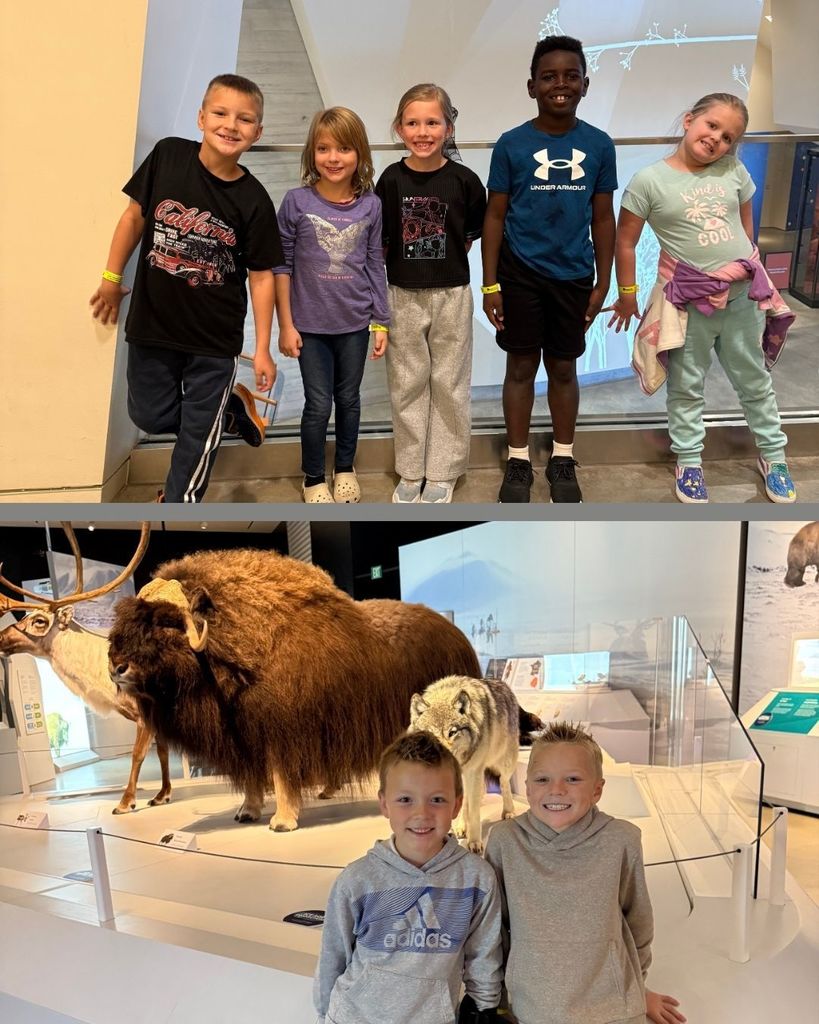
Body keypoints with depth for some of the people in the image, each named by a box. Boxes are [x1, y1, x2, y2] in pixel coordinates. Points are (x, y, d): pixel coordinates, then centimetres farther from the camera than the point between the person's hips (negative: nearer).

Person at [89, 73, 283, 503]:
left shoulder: (253, 201, -14)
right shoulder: (168, 155, -9)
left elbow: (261, 276, -9)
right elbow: (135, 215, 3)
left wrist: (262, 349, -9)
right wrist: (112, 279, 8)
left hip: (216, 339, -2)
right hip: (152, 325, 3)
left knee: (197, 434, 8)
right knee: (151, 416, 17)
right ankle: (229, 405, 40)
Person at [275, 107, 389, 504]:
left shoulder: (370, 205, -3)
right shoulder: (296, 202, -9)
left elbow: (375, 266, 3)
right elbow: (282, 264, -5)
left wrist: (381, 322, 3)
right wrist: (286, 325, -6)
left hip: (355, 323, 2)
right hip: (310, 323, -2)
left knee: (349, 399, 16)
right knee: (318, 404, 5)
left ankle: (345, 469, 36)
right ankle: (314, 479, 24)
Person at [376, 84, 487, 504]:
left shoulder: (464, 180, -7)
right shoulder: (391, 180, -5)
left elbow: (475, 231, 7)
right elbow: (378, 240, 4)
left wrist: (446, 261, 2)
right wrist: (410, 265, 1)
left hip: (450, 294, -1)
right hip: (403, 295, 1)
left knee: (449, 383, 7)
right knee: (407, 383, 9)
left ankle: (443, 471, 20)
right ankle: (410, 470, 23)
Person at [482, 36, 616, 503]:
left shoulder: (599, 145, -1)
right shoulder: (511, 144, -6)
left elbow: (603, 218, 4)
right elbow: (495, 216, -3)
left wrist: (603, 283, 2)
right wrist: (490, 284, -6)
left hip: (573, 275, 1)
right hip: (520, 273, -1)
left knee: (564, 368, 12)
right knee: (521, 366, 8)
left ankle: (563, 460, 26)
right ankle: (519, 461, 21)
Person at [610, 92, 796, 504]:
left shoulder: (734, 172, 1)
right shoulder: (649, 180, -11)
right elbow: (625, 241, -4)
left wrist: (746, 269, 17)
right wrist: (627, 296, 0)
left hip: (744, 294, 4)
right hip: (688, 301, -3)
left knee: (755, 381, 17)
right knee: (686, 387, 11)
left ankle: (772, 453, 32)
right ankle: (688, 460, 27)